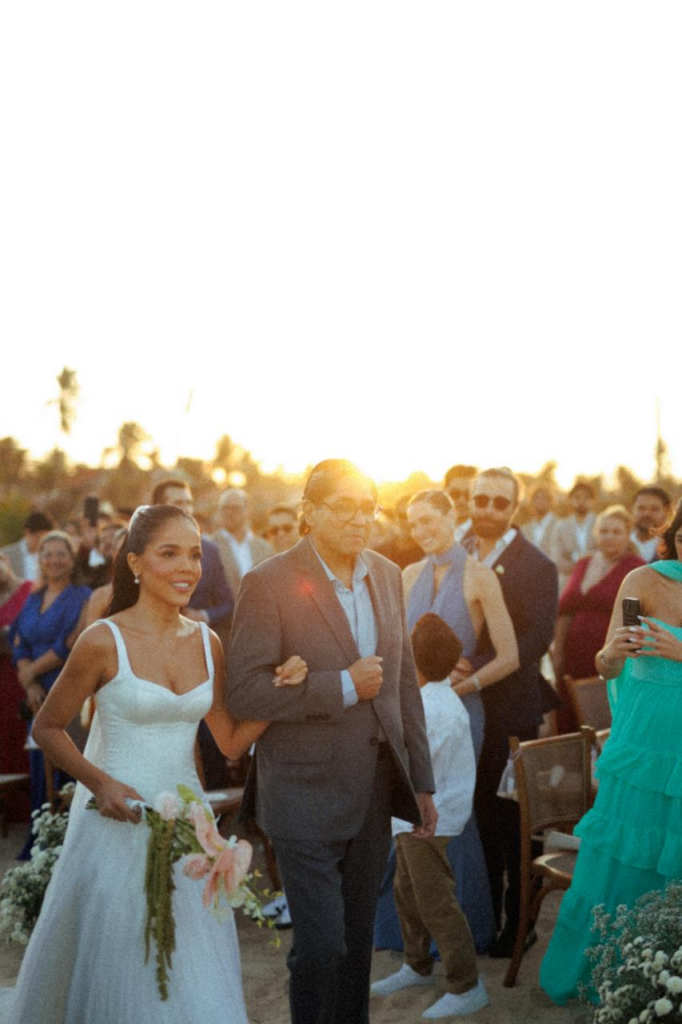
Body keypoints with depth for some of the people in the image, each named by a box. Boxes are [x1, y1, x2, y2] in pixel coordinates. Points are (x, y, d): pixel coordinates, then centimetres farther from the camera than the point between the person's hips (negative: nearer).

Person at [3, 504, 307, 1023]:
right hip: (120, 820, -4)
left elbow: (232, 740, 7)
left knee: (196, 975, 11)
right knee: (117, 970, 8)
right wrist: (100, 783, -15)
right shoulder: (104, 641, -12)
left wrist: (280, 688, -7)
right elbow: (47, 727, -3)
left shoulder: (207, 643, 3)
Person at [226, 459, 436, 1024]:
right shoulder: (270, 583, -12)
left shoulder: (387, 575, 6)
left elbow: (405, 683, 12)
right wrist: (342, 686, -19)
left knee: (357, 940, 16)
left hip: (374, 790, 6)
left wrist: (420, 781, 12)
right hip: (307, 794, -5)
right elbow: (244, 692, -17)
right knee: (321, 945, -2)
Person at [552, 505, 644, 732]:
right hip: (574, 660, 6)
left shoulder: (635, 568, -3)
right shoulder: (583, 565, 15)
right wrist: (557, 654, 12)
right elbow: (565, 612, 17)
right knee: (568, 724, 4)